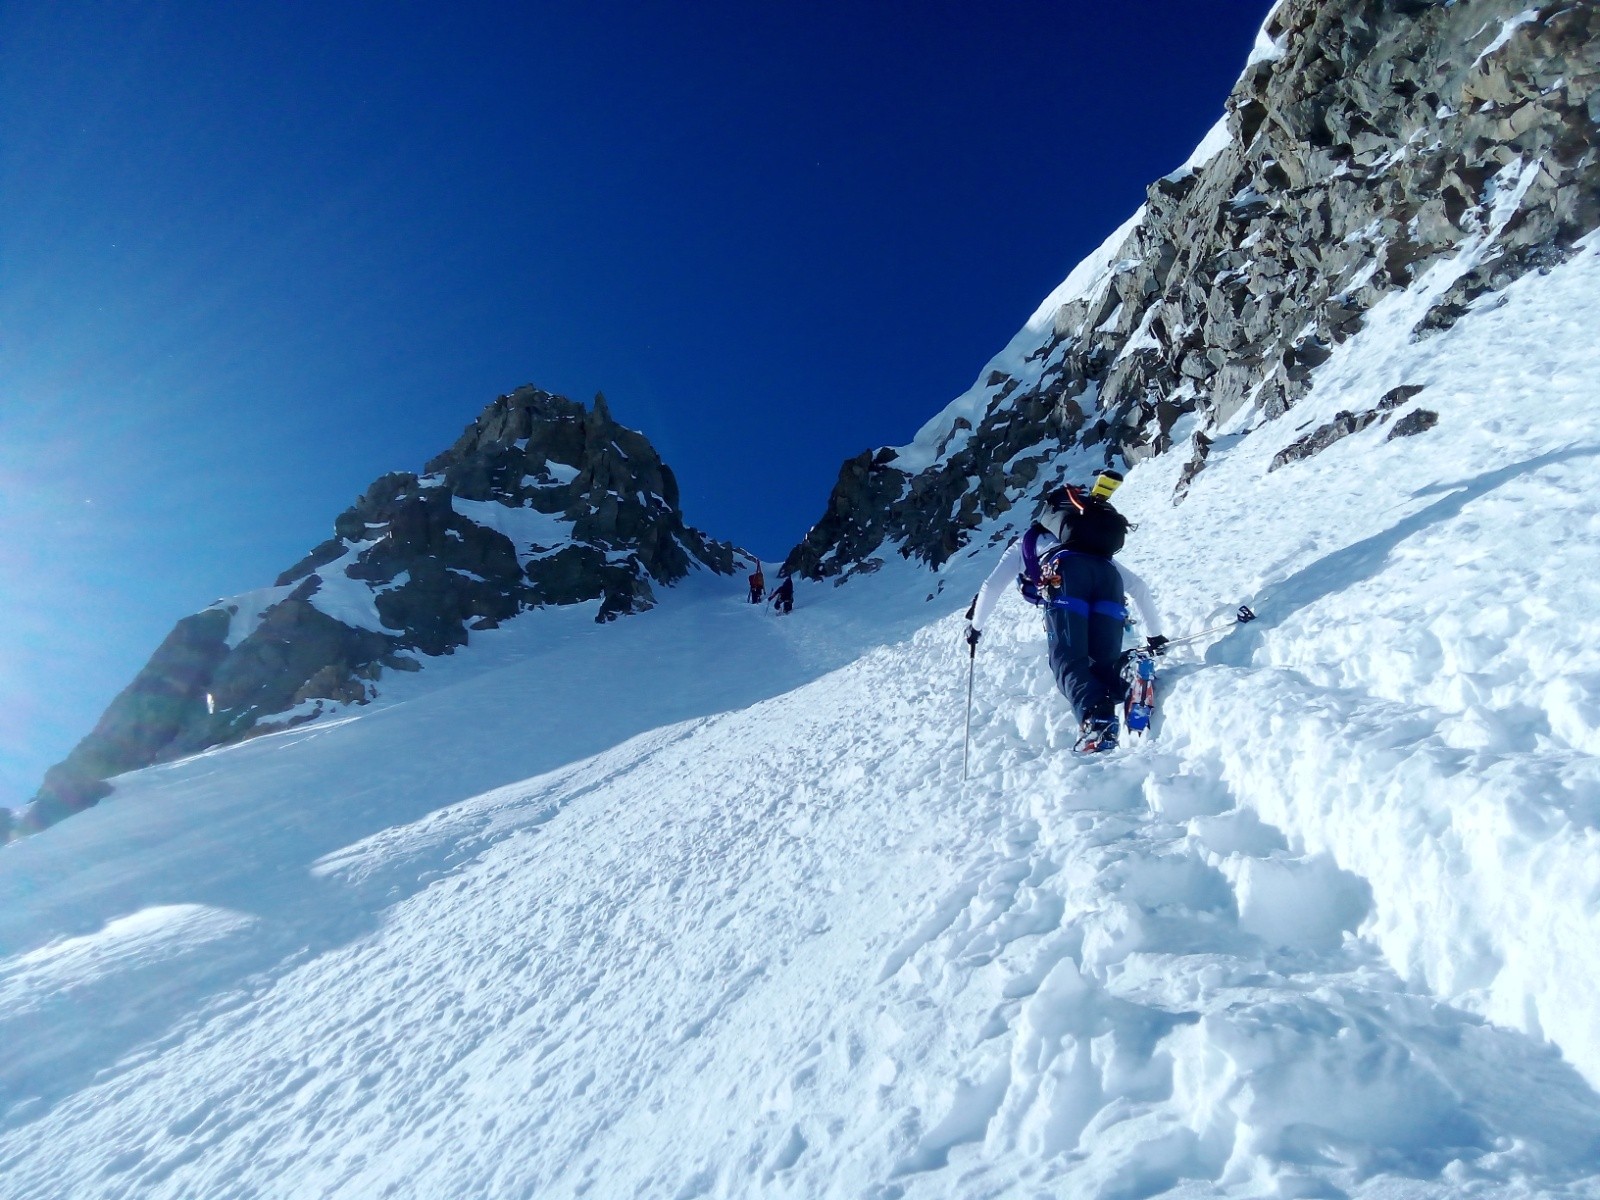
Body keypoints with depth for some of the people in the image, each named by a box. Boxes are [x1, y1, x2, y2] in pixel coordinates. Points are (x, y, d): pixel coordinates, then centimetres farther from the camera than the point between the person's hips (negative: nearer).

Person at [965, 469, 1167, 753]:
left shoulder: (1026, 543, 38)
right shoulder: (1105, 559, 47)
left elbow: (991, 586, 31)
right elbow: (1139, 587, 41)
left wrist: (975, 625, 44)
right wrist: (1155, 636, 44)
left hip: (1065, 572, -4)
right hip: (1106, 571, 4)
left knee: (1068, 660, -14)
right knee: (1104, 661, 1)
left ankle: (1096, 719, -40)